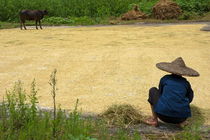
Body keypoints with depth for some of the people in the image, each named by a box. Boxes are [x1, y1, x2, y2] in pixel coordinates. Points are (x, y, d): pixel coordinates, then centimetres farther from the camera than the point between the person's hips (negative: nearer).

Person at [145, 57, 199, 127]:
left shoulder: (164, 79, 9)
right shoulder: (186, 83, 13)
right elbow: (190, 98, 21)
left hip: (163, 115, -2)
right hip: (181, 118, 3)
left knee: (153, 90, 22)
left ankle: (154, 119, 17)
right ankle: (180, 121, 15)